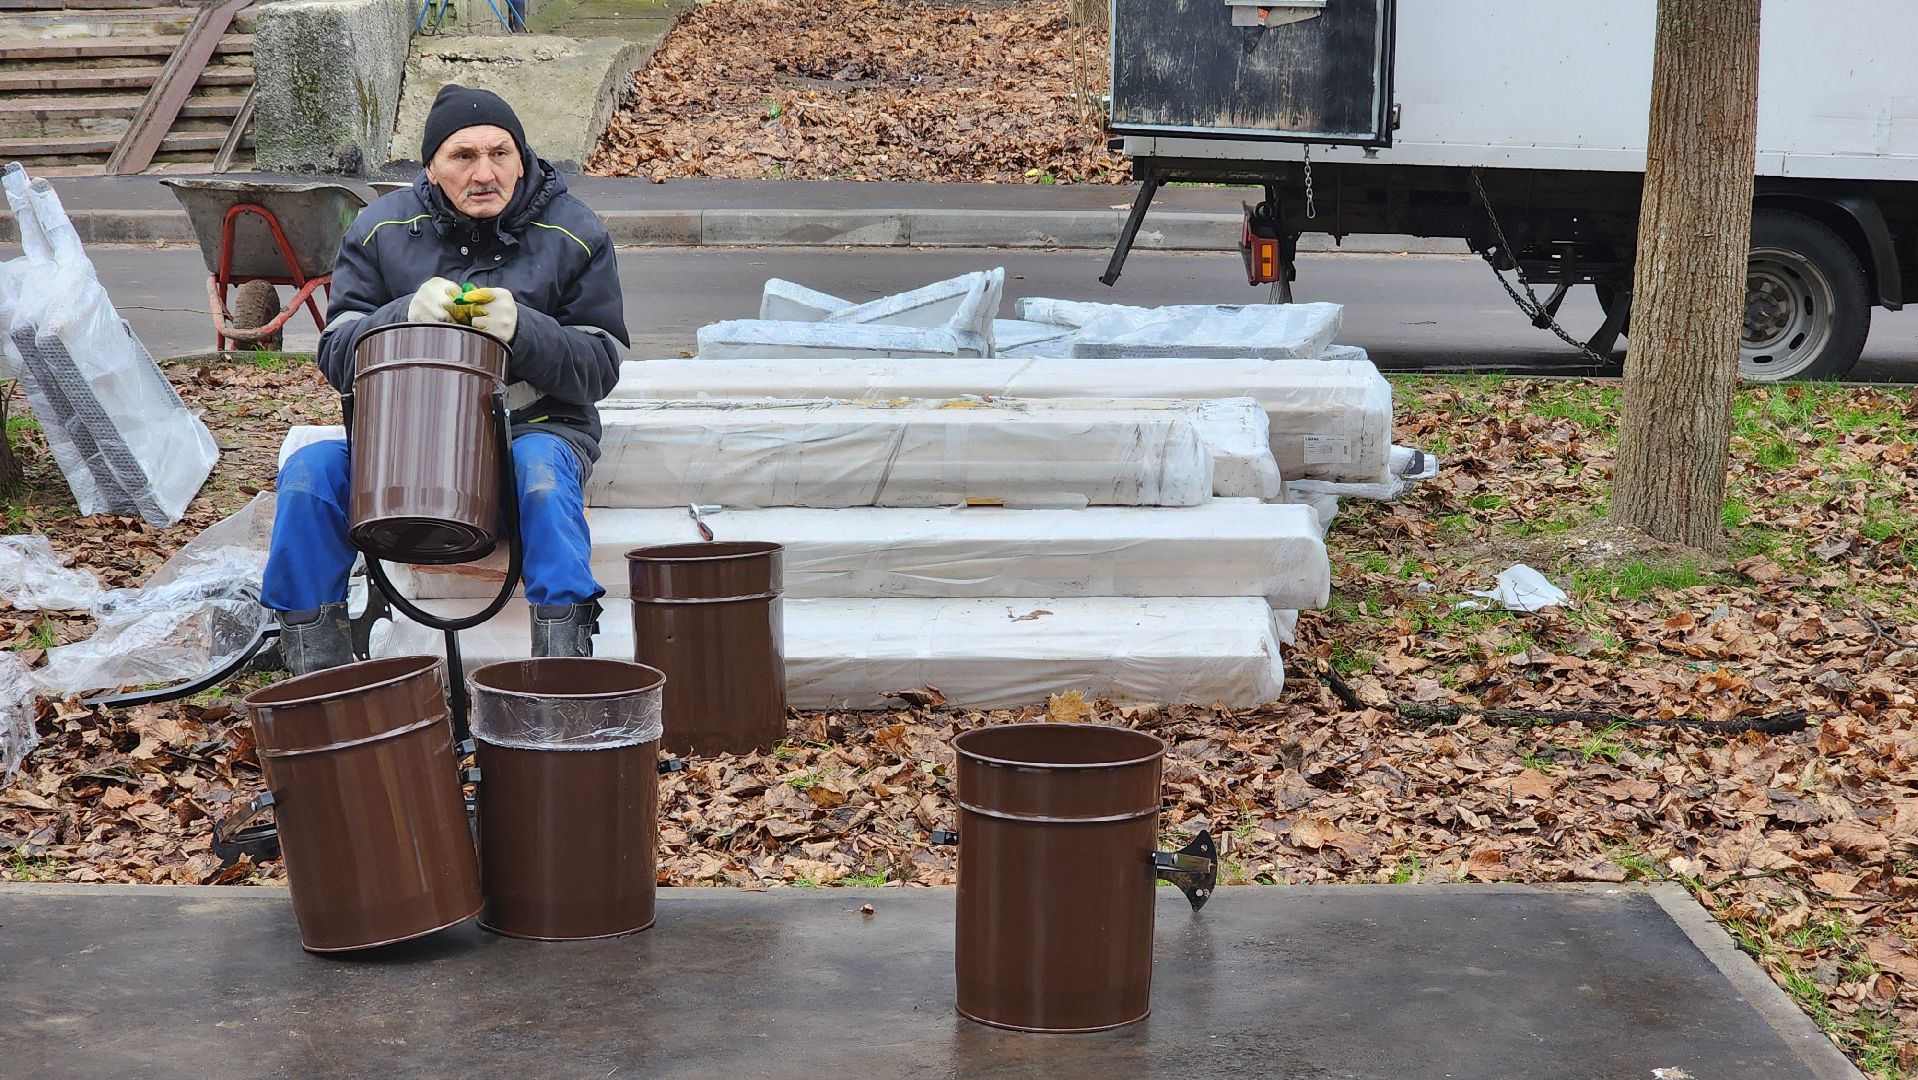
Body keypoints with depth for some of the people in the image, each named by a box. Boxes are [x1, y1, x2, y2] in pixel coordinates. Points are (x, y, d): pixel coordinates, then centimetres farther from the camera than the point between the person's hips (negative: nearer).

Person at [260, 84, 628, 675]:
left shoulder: (573, 234, -1)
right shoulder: (382, 229, 2)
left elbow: (601, 366, -3)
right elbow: (337, 355, 1)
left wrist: (522, 331, -23)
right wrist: (407, 315, -20)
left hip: (536, 424, -2)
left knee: (541, 472, -37)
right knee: (310, 470, -22)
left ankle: (564, 649, -33)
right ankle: (315, 666, -14)